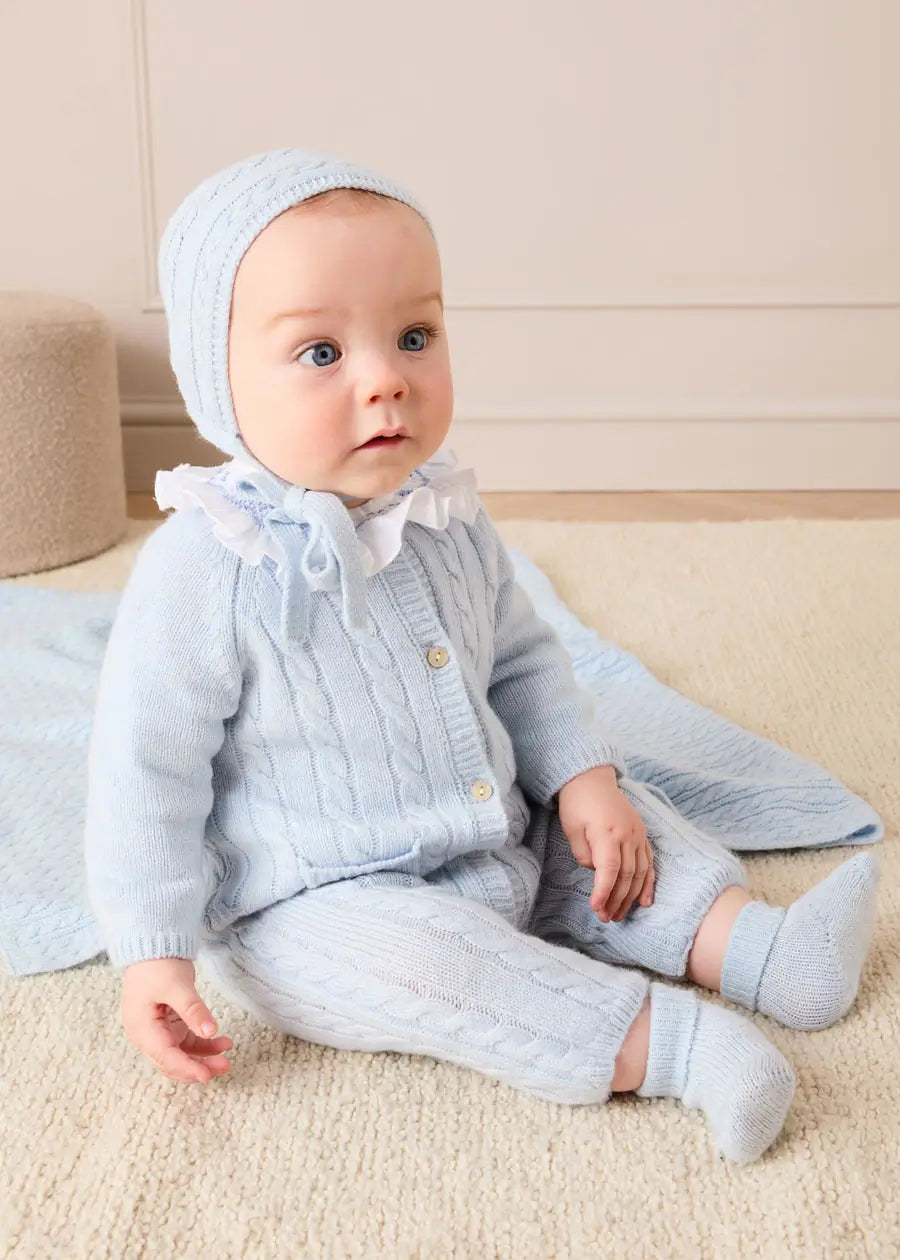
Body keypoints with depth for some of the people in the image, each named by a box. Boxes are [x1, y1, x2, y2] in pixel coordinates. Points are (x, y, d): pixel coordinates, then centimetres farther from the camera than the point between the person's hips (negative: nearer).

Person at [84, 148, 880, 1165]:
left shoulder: (450, 523, -1)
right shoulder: (203, 571, -22)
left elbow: (523, 663, 14)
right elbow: (146, 769, -16)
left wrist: (583, 776, 1)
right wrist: (153, 953, -15)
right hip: (316, 908, -7)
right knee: (414, 957, -31)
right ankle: (666, 1042, -27)